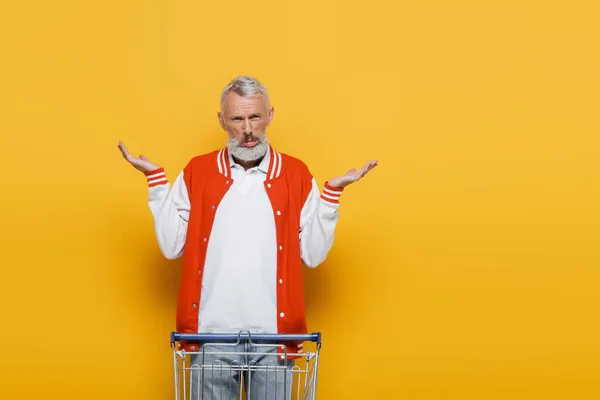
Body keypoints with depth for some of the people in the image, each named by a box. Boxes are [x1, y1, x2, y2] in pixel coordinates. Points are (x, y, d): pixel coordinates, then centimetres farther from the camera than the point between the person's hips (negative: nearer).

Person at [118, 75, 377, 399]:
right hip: (211, 334, 0)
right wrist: (156, 180, -2)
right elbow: (172, 247, 0)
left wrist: (332, 192, -5)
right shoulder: (197, 172, 5)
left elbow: (313, 254, 1)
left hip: (272, 335, 0)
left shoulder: (296, 175, 3)